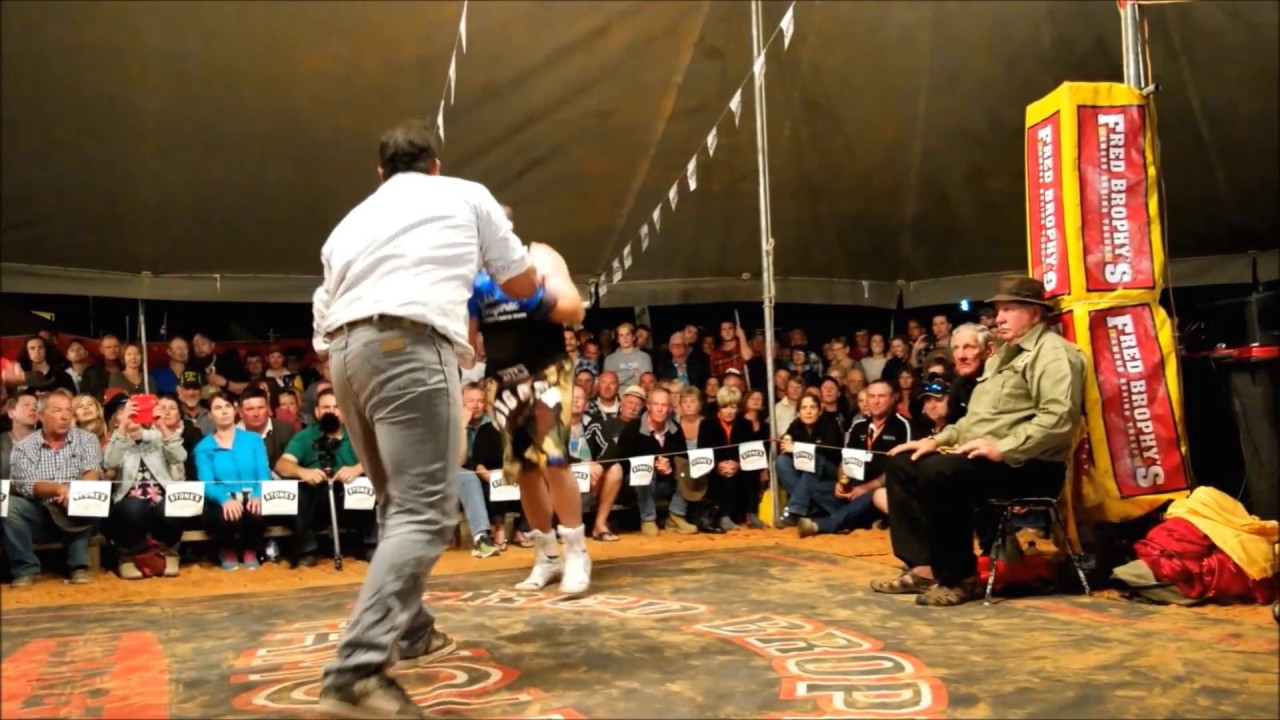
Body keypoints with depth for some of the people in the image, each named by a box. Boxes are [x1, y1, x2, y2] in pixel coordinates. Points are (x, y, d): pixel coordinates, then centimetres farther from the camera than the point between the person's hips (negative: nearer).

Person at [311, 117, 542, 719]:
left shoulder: (352, 221, 30)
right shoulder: (466, 195, 20)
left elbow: (324, 315, 24)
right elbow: (523, 285, 27)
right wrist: (480, 254, 47)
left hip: (342, 351, 6)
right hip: (408, 345, -6)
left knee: (400, 505, 22)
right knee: (425, 515, -10)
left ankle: (411, 633, 32)